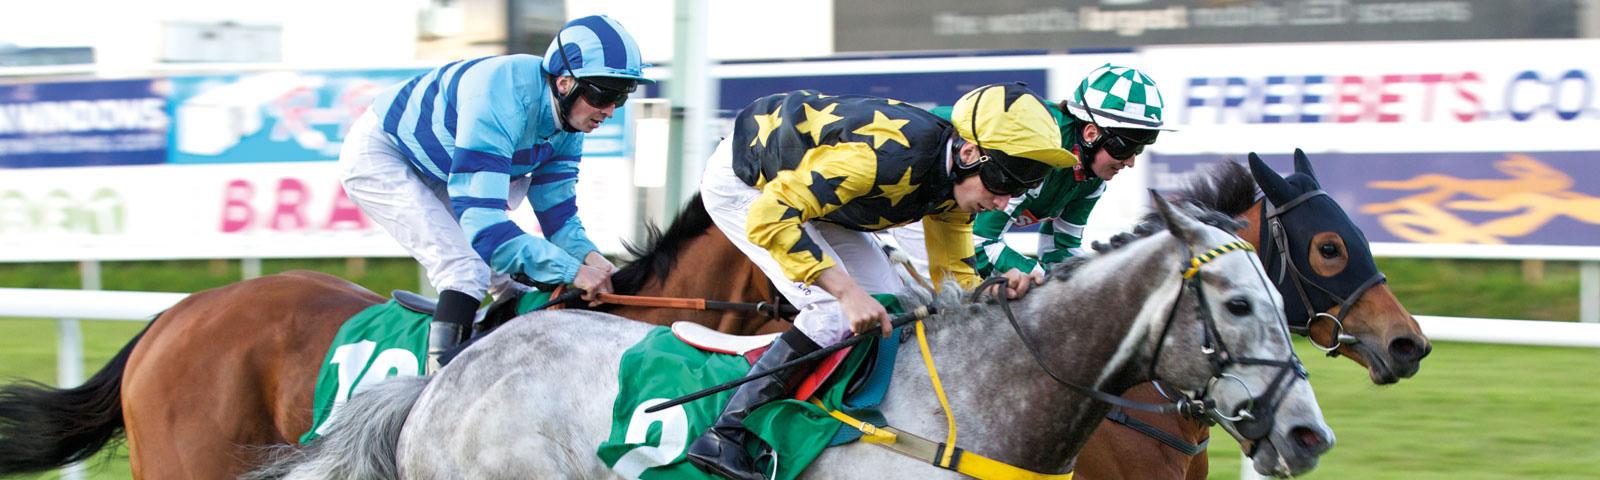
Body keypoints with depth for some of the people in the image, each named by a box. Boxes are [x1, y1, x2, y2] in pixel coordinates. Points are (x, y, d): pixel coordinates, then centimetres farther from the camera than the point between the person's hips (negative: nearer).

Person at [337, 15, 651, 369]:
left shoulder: (568, 128, -11)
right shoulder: (502, 100, -38)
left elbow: (557, 215, -3)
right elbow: (482, 224, -43)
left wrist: (589, 256, -25)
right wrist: (572, 270, -47)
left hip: (434, 175, 9)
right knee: (467, 268, -23)